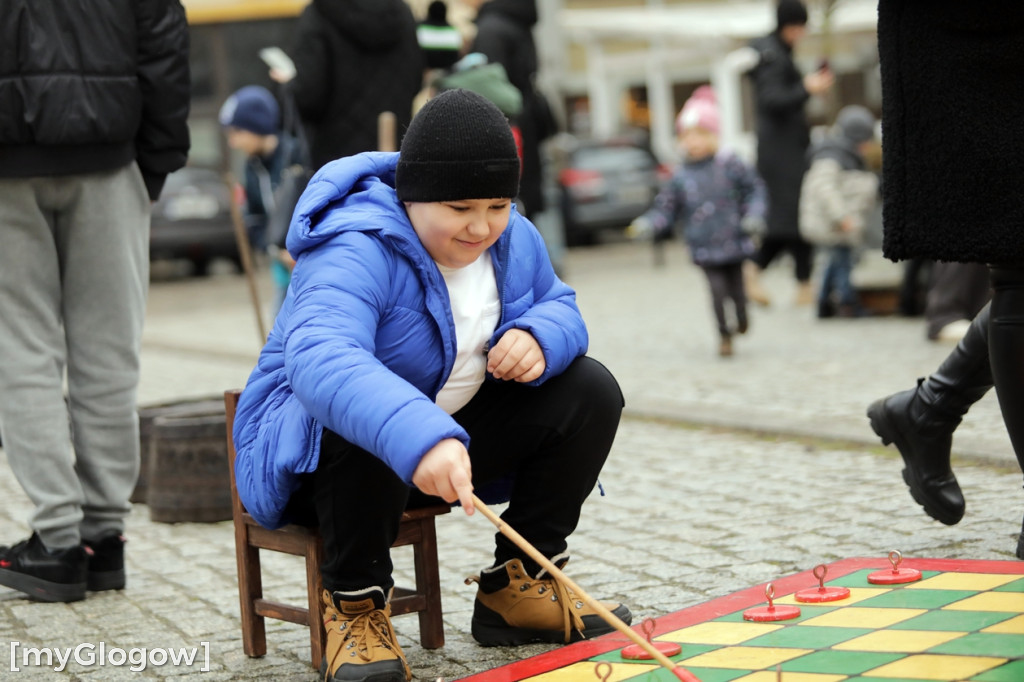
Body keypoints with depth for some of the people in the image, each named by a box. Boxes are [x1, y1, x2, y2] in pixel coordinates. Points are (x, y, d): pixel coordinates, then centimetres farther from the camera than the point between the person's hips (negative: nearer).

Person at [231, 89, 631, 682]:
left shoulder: (514, 240, -2)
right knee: (362, 421, -42)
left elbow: (560, 306, 10)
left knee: (591, 390, -5)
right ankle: (354, 604, -18)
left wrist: (541, 336, -18)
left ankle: (520, 582, 4)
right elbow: (320, 359, -48)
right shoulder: (356, 253, -30)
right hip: (317, 449, -7)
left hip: (451, 435, 7)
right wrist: (418, 438, -65)